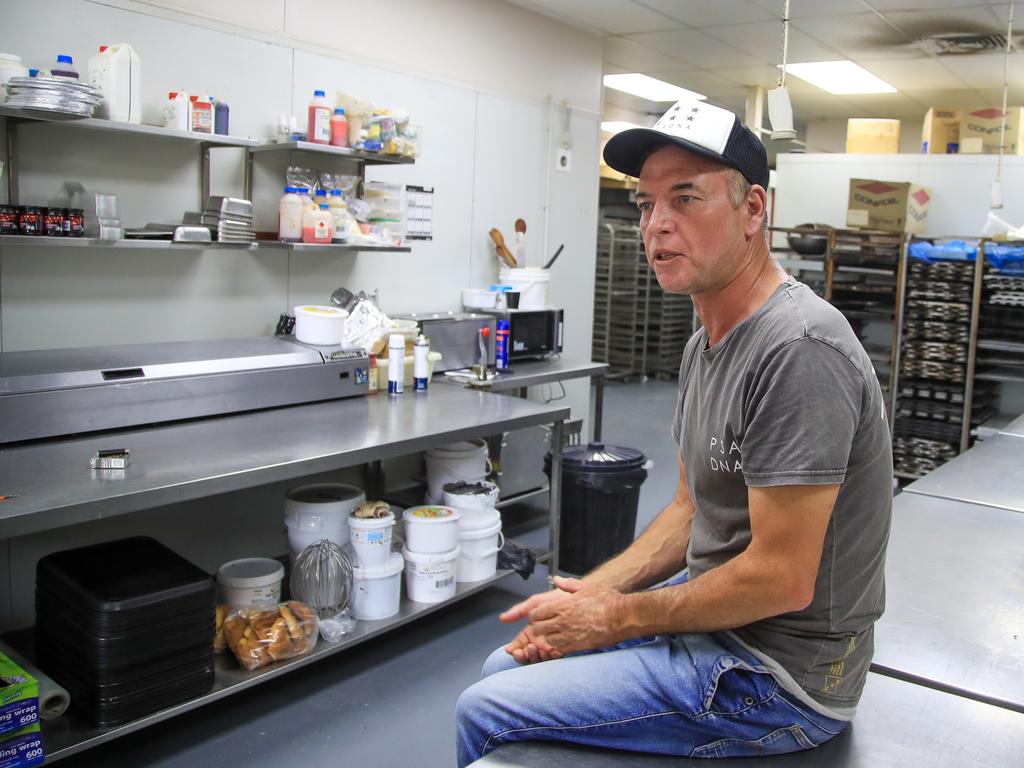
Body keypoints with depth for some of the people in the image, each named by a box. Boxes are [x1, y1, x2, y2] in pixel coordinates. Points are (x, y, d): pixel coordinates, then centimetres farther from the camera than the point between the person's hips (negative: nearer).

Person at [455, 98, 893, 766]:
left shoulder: (798, 350, -26)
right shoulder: (705, 343, 7)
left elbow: (780, 578, -26)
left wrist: (616, 616, -13)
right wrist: (587, 593, 1)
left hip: (777, 675, -9)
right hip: (711, 613, 9)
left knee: (485, 713, -8)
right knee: (507, 666, 16)